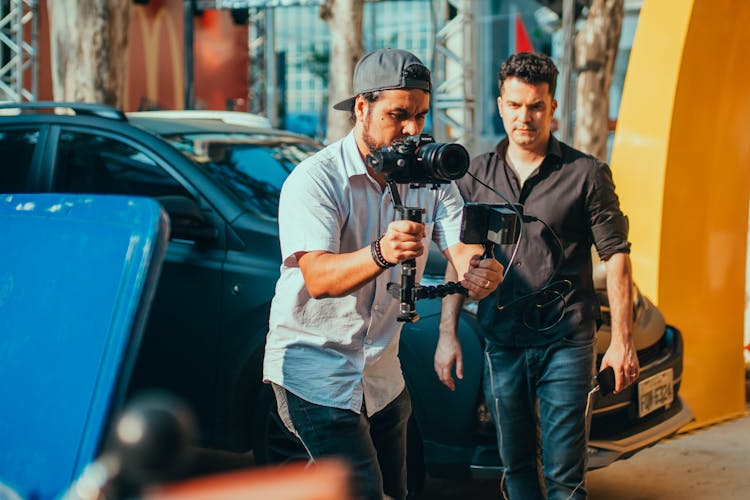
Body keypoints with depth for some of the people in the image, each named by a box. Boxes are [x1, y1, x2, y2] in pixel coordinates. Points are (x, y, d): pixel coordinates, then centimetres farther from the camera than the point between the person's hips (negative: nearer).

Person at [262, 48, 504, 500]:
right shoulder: (315, 180, -16)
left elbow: (461, 248, -12)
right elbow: (318, 276, -29)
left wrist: (481, 268, -36)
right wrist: (380, 254, -48)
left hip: (383, 373, 6)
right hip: (313, 366, -6)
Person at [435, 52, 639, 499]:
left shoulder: (585, 174, -3)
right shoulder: (476, 176, 7)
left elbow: (616, 256, -1)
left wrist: (622, 341, -6)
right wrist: (448, 334, 5)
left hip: (565, 344, -3)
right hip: (502, 343, 3)